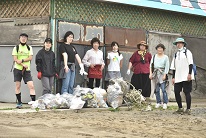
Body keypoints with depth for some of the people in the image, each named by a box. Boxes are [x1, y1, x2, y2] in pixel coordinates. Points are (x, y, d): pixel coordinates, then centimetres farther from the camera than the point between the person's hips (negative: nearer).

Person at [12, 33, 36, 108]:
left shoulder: (29, 48, 10)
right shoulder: (16, 48, 5)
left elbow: (30, 58, -3)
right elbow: (15, 59, -5)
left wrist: (22, 60, -16)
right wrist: (23, 65, -16)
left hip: (27, 70, 1)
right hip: (17, 69, 0)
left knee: (31, 86, -11)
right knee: (17, 86, 2)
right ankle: (19, 102, 13)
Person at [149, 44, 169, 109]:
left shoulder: (165, 57, 4)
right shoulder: (154, 56, 12)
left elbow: (167, 67, 0)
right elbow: (151, 65, 12)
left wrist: (165, 75, -9)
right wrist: (150, 74, 3)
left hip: (162, 73, -3)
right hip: (155, 73, 3)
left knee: (163, 89, -11)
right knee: (157, 89, 5)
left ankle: (165, 103, -6)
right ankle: (158, 102, 13)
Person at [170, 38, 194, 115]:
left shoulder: (187, 52, 1)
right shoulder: (176, 54, 18)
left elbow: (190, 64, -7)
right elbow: (174, 67, 19)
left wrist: (189, 74, -16)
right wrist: (173, 77, 14)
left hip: (186, 77, -6)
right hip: (178, 77, 6)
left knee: (187, 92, -6)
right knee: (176, 92, 3)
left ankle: (188, 109, -2)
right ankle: (180, 108, 16)